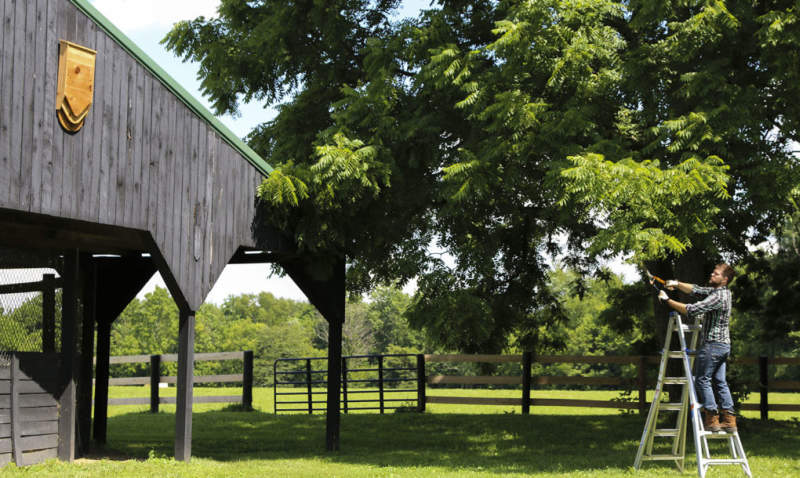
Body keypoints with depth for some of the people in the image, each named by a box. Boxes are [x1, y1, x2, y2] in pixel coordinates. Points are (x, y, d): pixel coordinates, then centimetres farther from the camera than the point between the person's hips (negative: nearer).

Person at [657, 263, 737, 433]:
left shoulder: (718, 297, -18)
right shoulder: (720, 291, 13)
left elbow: (692, 310, -23)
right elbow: (696, 290, 17)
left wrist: (667, 301, -17)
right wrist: (676, 284, 3)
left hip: (712, 345, -9)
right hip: (724, 345, 9)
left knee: (702, 380, -4)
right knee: (720, 381, 10)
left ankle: (711, 419, -7)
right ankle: (728, 419, 6)